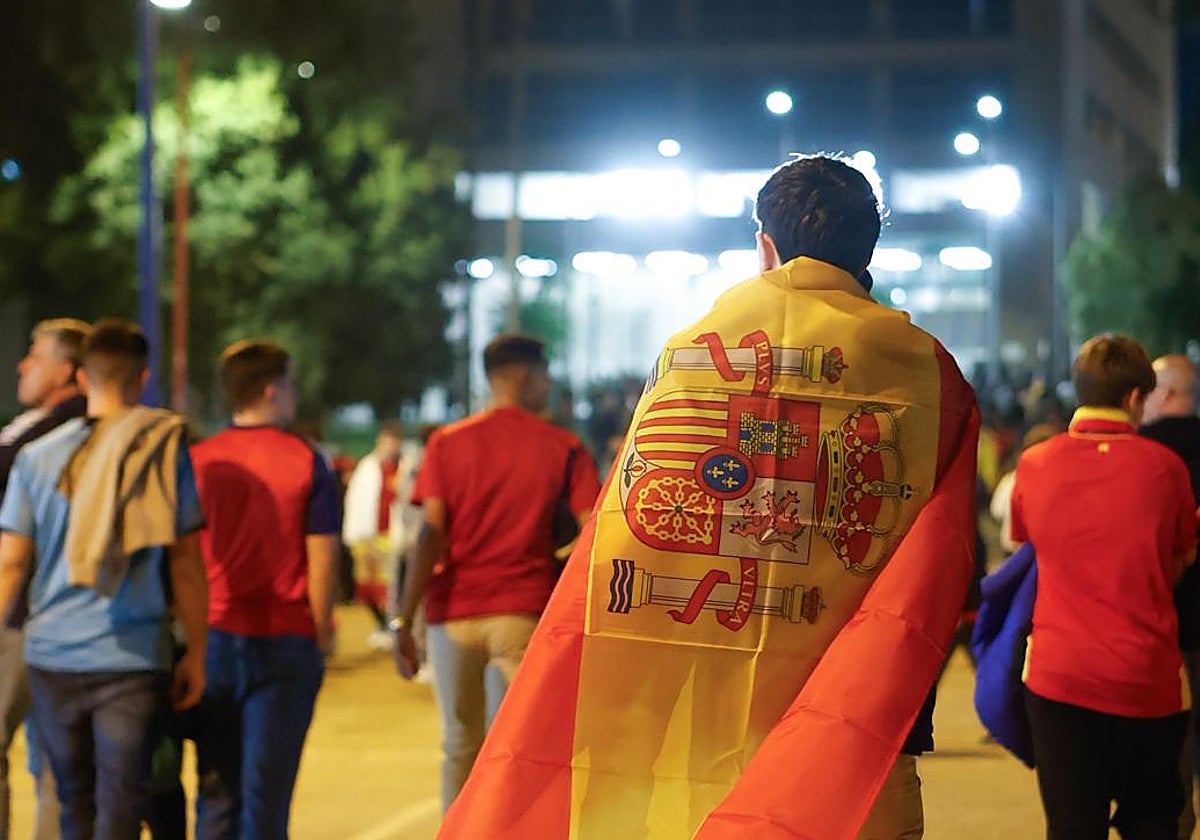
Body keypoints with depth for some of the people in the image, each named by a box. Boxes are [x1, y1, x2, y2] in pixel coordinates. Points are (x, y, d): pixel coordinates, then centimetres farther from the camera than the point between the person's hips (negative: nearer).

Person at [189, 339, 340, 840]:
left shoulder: (197, 460, 2)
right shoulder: (305, 462, -4)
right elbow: (323, 556, -6)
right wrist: (322, 631, 4)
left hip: (213, 635, 2)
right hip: (285, 639, -2)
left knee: (216, 789, 10)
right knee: (267, 788, 2)